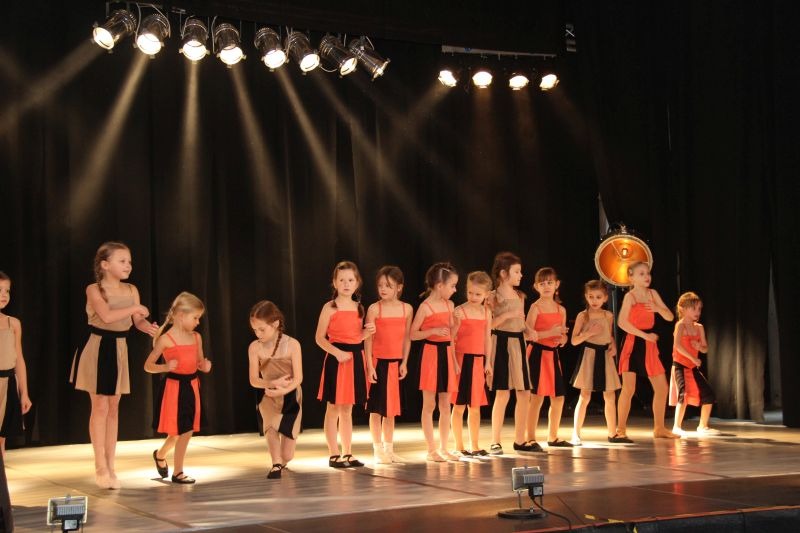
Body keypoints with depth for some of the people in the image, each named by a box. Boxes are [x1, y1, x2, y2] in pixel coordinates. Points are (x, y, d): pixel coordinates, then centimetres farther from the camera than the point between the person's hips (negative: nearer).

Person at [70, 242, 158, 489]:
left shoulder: (131, 290, 4)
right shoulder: (94, 290, -13)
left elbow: (138, 321, 0)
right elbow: (107, 316, -28)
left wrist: (149, 327, -22)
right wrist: (135, 308, -21)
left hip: (119, 350, 5)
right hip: (98, 349, -5)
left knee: (114, 408, 8)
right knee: (100, 407, -3)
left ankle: (110, 466, 13)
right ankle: (101, 467, 3)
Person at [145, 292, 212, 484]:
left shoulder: (196, 337, 6)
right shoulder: (166, 339, -11)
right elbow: (148, 365, -7)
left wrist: (205, 366, -6)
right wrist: (166, 367, -24)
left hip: (192, 386, 6)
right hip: (175, 387, -6)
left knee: (186, 430, 10)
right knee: (183, 431, -2)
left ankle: (160, 454, 34)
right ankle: (177, 472, 13)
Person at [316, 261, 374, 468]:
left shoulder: (358, 307, 11)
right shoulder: (330, 307, -6)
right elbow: (320, 338, -8)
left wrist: (366, 333, 0)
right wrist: (337, 352, -20)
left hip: (355, 358, 6)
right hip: (336, 358, -5)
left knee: (347, 409, 12)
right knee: (333, 408, -1)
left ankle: (347, 453, 18)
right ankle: (334, 455, 4)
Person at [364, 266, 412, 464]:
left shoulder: (406, 309, 2)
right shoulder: (374, 309, -7)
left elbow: (407, 338, 7)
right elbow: (368, 339, -8)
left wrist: (404, 363, 3)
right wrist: (370, 365, -12)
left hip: (395, 363, 3)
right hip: (378, 361, -3)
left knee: (391, 407, 11)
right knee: (376, 407, 1)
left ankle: (389, 449, 20)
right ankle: (378, 450, 8)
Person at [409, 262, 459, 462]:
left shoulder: (449, 305, 9)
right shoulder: (425, 307, -10)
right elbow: (413, 334, -9)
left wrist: (454, 360, 14)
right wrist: (433, 331, -22)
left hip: (446, 354, 6)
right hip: (431, 353, -6)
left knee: (445, 405, 8)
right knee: (429, 405, 0)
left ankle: (443, 448, 15)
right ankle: (431, 450, 6)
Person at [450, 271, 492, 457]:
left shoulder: (486, 313, 9)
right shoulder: (459, 311, -7)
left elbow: (487, 339, 13)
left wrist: (488, 362, 10)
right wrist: (456, 324, -27)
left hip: (478, 361, 5)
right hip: (462, 359, -5)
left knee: (475, 406, 11)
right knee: (459, 405, -1)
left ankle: (474, 445, 19)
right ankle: (459, 446, 6)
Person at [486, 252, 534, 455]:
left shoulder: (520, 296, 13)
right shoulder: (493, 297, -6)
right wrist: (506, 315, -18)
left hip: (518, 343, 6)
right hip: (501, 343, -6)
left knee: (524, 394, 5)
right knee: (502, 394, -8)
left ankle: (520, 440, 15)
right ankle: (495, 442, 0)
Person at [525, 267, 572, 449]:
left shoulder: (561, 310, 11)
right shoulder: (535, 307, -6)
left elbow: (563, 336, 16)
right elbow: (528, 334, -14)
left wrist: (561, 339, -6)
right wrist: (549, 333, -22)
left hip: (553, 354, 6)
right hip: (538, 353, -6)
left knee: (558, 398, 9)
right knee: (537, 397, -7)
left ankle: (553, 437, 22)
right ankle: (531, 439, 0)